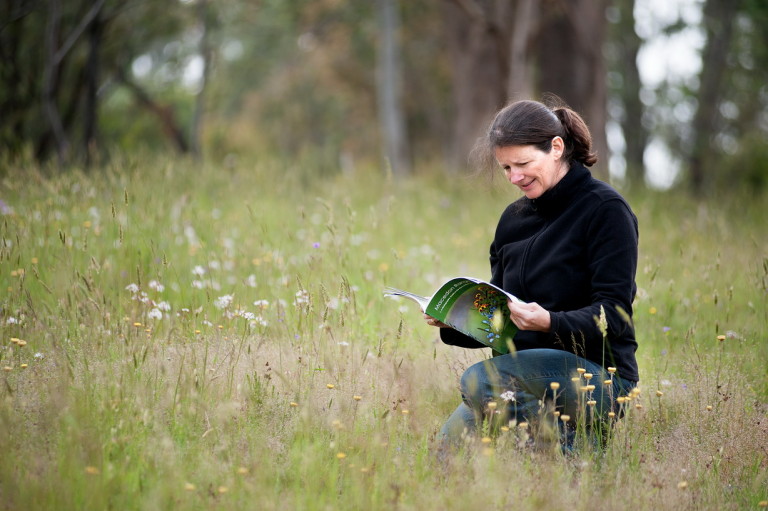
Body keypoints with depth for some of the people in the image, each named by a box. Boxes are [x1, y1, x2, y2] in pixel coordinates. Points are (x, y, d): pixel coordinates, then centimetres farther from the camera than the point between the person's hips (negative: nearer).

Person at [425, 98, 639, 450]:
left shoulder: (606, 210, -6)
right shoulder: (513, 219, 15)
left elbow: (612, 316, -14)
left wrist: (549, 322, -32)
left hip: (598, 375, -6)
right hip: (529, 372, 6)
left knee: (480, 381, -31)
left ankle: (572, 447, -14)